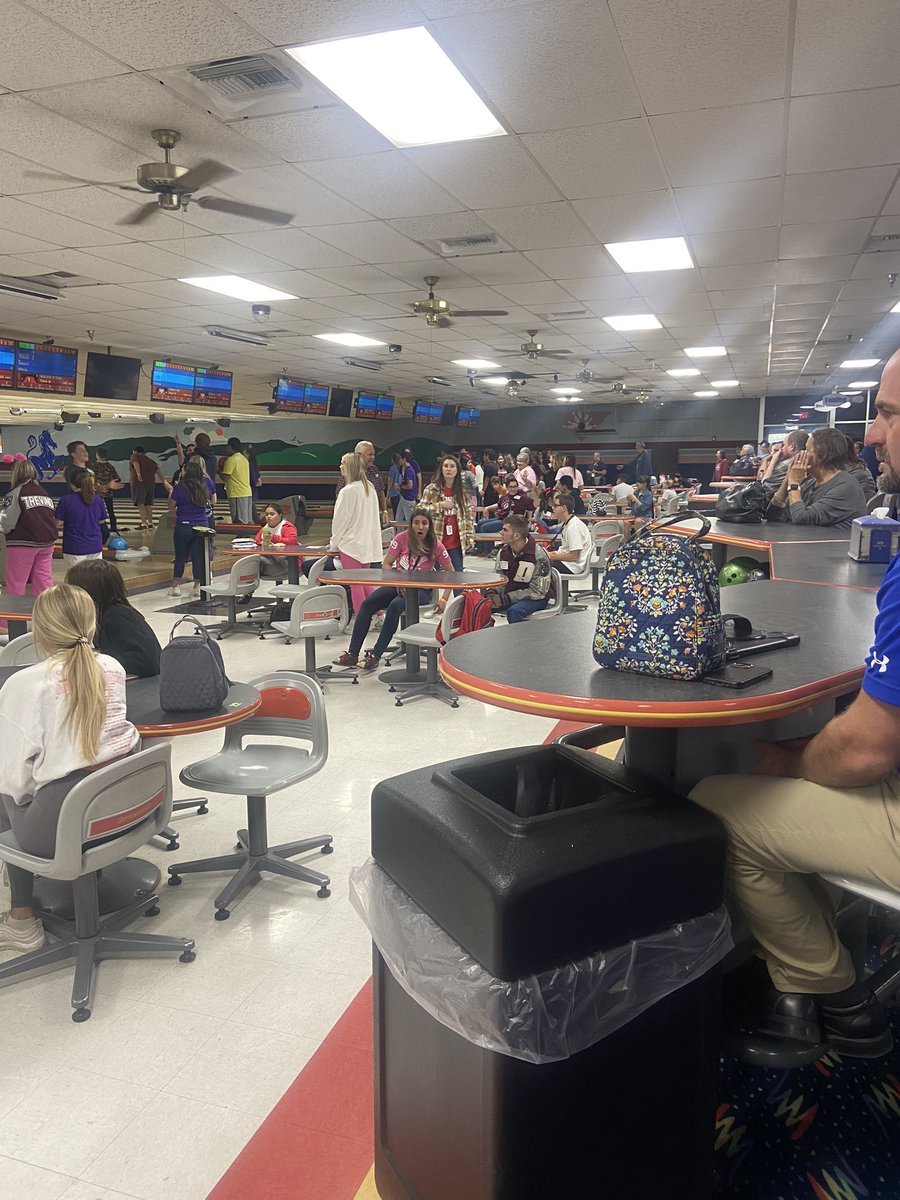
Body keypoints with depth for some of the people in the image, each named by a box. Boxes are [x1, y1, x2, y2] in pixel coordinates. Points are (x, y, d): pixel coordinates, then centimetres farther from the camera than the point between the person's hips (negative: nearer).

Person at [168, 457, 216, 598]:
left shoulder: (180, 487, -12)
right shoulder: (207, 484, -3)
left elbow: (171, 506, -2)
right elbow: (213, 500, 15)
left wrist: (171, 491, 12)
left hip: (183, 526, -2)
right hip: (202, 525, 2)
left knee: (180, 556, 10)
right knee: (199, 557, 6)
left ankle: (176, 585, 15)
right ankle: (196, 587, 10)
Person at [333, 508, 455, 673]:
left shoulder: (436, 545, -7)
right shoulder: (402, 538, -4)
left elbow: (451, 573, 0)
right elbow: (386, 564, 1)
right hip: (398, 584, 3)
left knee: (395, 606, -34)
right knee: (367, 604, -19)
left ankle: (375, 656, -28)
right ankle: (352, 654, -16)